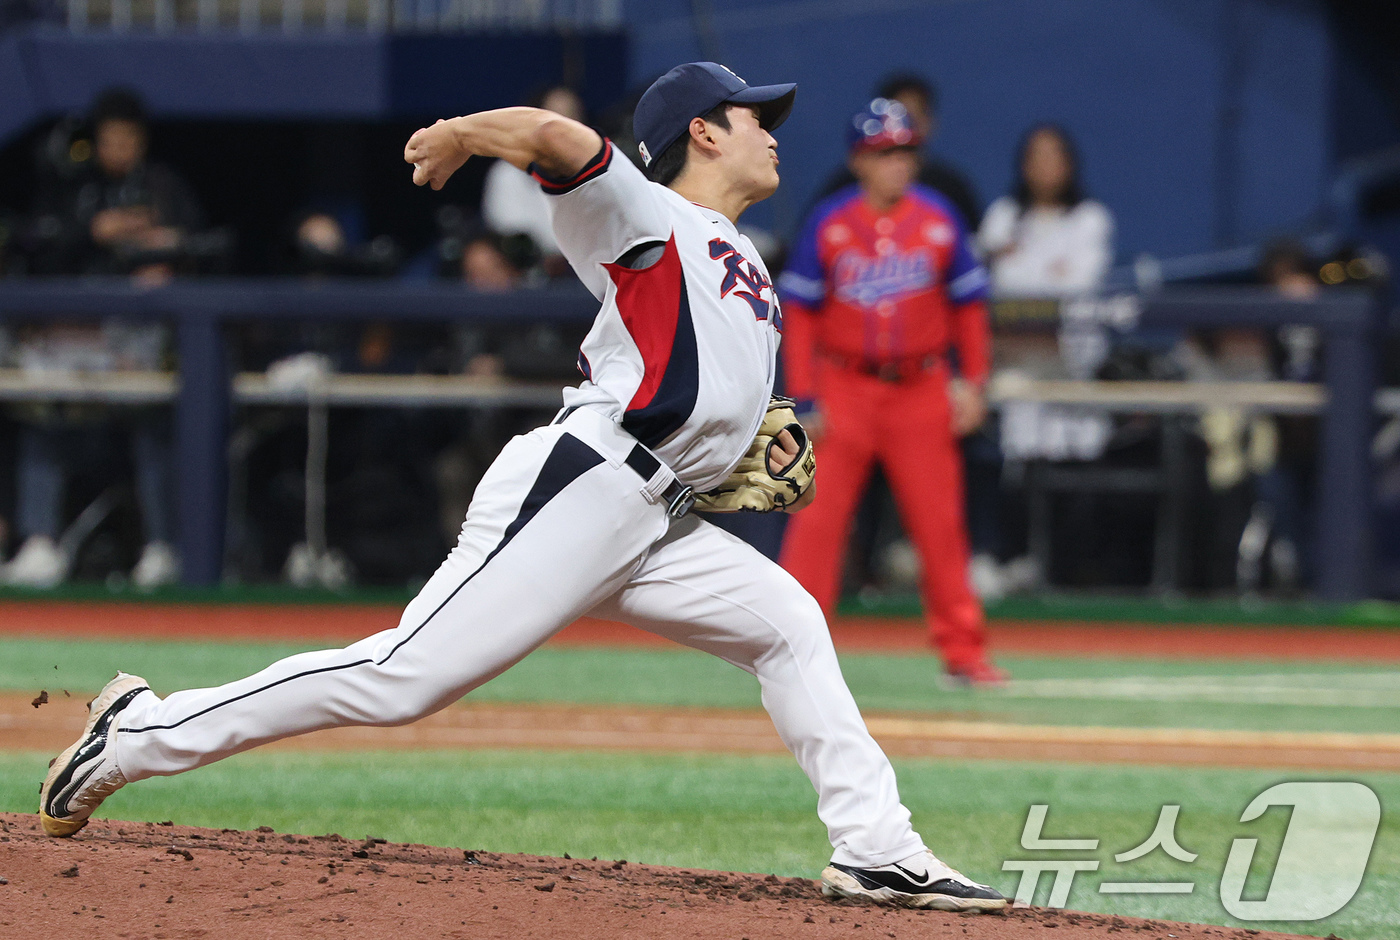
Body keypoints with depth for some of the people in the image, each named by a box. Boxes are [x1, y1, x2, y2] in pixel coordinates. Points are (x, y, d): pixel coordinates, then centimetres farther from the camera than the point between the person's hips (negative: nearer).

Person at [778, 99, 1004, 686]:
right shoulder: (828, 224, -2)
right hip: (845, 389, -1)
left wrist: (973, 381, 1)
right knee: (818, 517, -6)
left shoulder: (939, 220, 1)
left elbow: (968, 304, 8)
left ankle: (963, 651, 7)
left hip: (921, 389, 1)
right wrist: (803, 399, -6)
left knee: (940, 522, 2)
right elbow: (800, 312, 0)